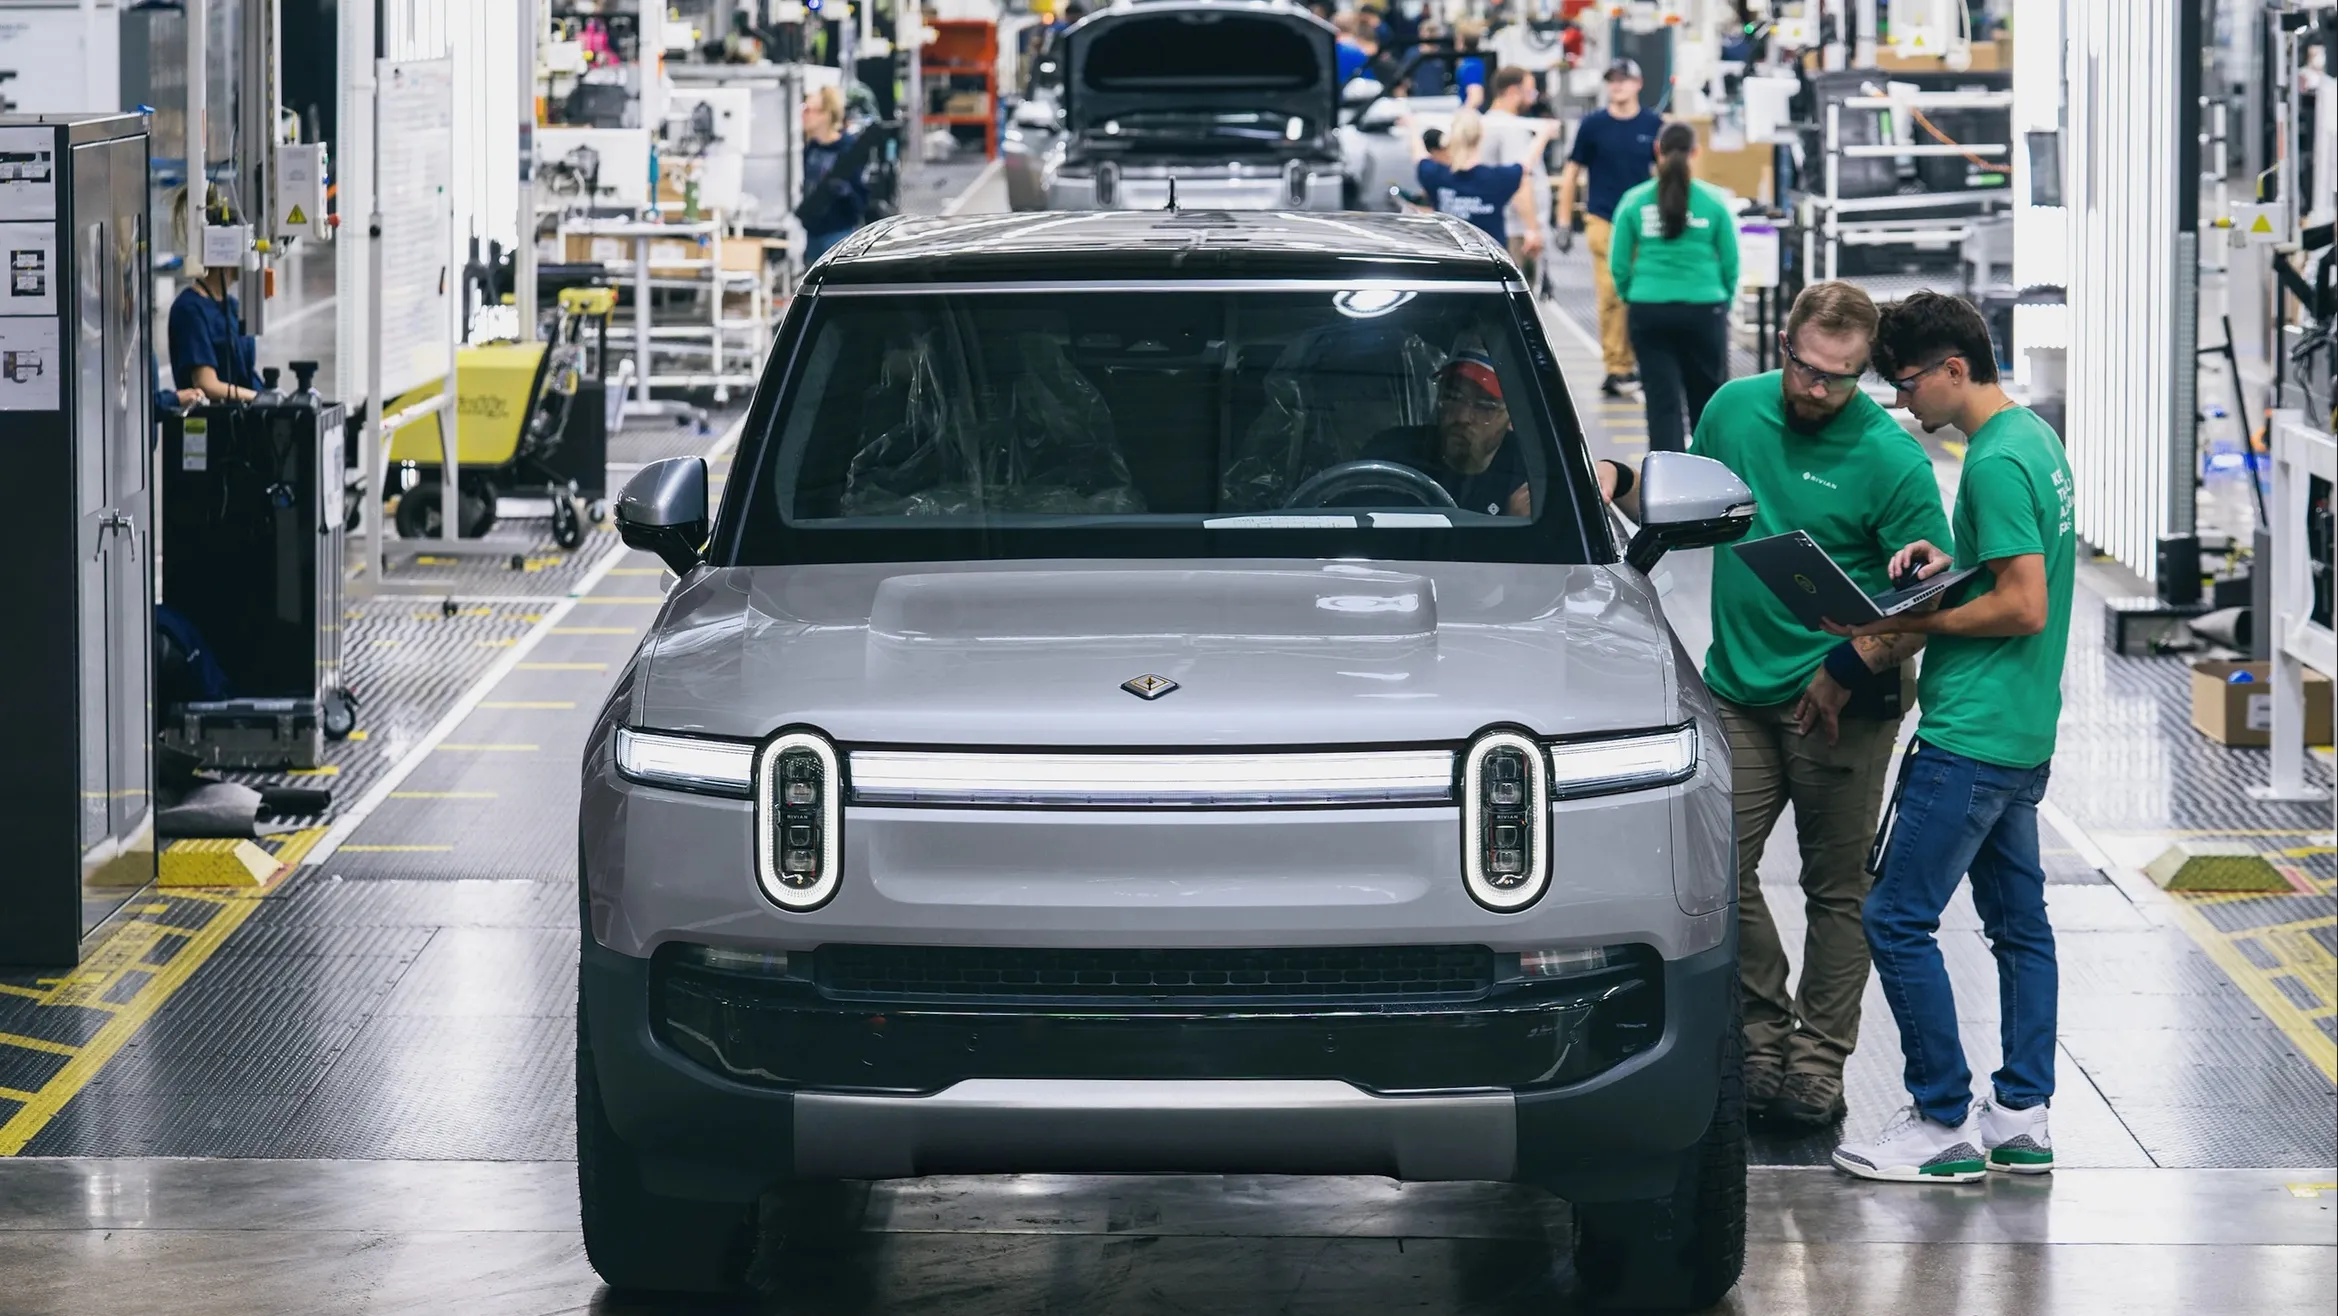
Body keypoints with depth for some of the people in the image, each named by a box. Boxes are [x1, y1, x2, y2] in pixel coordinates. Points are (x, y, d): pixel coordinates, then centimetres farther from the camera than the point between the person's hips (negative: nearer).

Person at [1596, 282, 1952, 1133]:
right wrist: (1620, 484, 0)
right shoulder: (1734, 410, 4)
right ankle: (1764, 1038, 13)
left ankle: (1817, 1063, 12)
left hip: (1839, 704, -4)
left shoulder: (1892, 461, -11)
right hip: (1738, 690, 4)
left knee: (1837, 887, 4)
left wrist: (1851, 666, -22)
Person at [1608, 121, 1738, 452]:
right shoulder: (1713, 202, -3)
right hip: (1704, 309, 0)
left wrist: (1628, 297, 20)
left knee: (1662, 400, 3)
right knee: (1706, 399, 12)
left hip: (1649, 310, 0)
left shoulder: (1634, 202, -2)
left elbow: (1618, 264, 2)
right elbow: (1730, 263, 3)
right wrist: (1726, 302, 19)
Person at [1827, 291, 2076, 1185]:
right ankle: (2022, 1118, 17)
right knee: (2018, 920, 13)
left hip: (1971, 736, -11)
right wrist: (1950, 561, 6)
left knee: (1899, 920, -6)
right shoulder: (2034, 438, 12)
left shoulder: (1996, 463, -18)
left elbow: (2024, 607, -21)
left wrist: (1908, 624, -16)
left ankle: (1946, 1124, -3)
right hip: (2024, 733, 11)